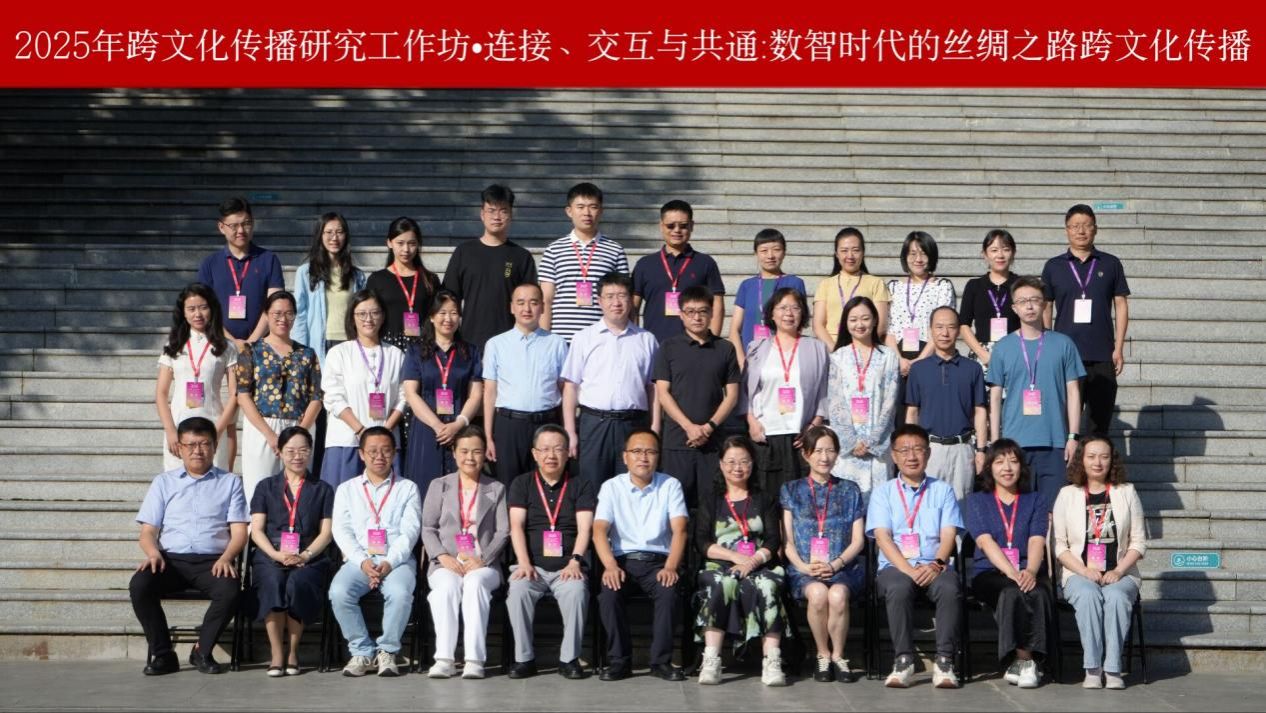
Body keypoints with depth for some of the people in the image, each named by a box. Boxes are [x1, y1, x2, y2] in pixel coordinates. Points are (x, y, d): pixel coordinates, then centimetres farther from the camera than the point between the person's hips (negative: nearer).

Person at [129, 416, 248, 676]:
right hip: (171, 559, 1)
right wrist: (153, 553, -11)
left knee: (230, 590, -33)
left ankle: (202, 652, -11)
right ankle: (163, 654, -15)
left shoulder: (230, 482, 16)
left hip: (212, 561, -1)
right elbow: (148, 531, 12)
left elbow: (239, 531, 7)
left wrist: (226, 557, -14)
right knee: (139, 585, -30)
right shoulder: (164, 482, 19)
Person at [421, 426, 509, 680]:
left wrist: (482, 559, -11)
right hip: (446, 564, 1)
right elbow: (428, 528, 9)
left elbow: (503, 532, 6)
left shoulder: (496, 489, 18)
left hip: (483, 565, 0)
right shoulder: (438, 486, 18)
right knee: (447, 585, -34)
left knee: (475, 582, -35)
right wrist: (443, 557, -9)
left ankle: (474, 659, -40)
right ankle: (444, 658, -38)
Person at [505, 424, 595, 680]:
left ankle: (569, 658, -21)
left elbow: (584, 527, -1)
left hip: (567, 567, -1)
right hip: (532, 566, 1)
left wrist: (575, 561, -17)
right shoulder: (522, 484, 13)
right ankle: (524, 658, -19)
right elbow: (516, 525, 2)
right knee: (518, 590, -32)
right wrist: (524, 563, -13)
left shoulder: (581, 486, 12)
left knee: (576, 590, -33)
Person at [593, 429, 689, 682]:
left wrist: (670, 567, -21)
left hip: (658, 560, 0)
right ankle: (619, 660, -15)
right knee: (608, 594, -30)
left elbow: (679, 530, -5)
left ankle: (661, 660, -18)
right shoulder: (612, 487, 6)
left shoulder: (670, 485, 6)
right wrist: (610, 566, -24)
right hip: (623, 559, 0)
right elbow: (599, 530, -6)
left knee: (668, 592, -31)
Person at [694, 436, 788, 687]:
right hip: (721, 566, 0)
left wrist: (754, 561, -14)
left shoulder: (766, 500, 21)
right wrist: (736, 556, -11)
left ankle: (772, 662, -44)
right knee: (722, 585, -35)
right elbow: (702, 543, 5)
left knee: (766, 587, -35)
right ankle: (711, 660, -43)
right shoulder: (710, 503, 20)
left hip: (760, 566, 0)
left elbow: (774, 541, 7)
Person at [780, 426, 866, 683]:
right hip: (803, 569, 0)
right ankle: (823, 656, -14)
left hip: (843, 567, 0)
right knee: (818, 593, -35)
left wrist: (835, 564, -9)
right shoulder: (792, 490, 15)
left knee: (838, 594, -34)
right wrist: (804, 566, -12)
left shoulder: (849, 490, 16)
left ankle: (838, 655, -13)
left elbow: (858, 540, 9)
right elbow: (787, 540, 7)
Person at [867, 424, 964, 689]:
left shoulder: (943, 490, 18)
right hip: (895, 566, -1)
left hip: (934, 566, 1)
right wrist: (909, 570, -16)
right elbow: (882, 537, 1)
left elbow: (948, 535, 6)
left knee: (949, 587, -33)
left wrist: (937, 564, -16)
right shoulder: (883, 493, 15)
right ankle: (903, 661, -31)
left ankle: (944, 661, -30)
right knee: (899, 588, -36)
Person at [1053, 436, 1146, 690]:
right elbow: (1059, 545, 5)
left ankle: (1112, 669, -32)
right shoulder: (1067, 495, 10)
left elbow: (1138, 542, 7)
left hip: (1120, 574, 0)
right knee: (1088, 595, -34)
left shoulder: (1126, 493, 12)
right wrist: (1084, 570, -11)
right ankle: (1092, 668, -32)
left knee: (1116, 597, -34)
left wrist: (1118, 571, -9)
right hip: (1079, 574, 0)